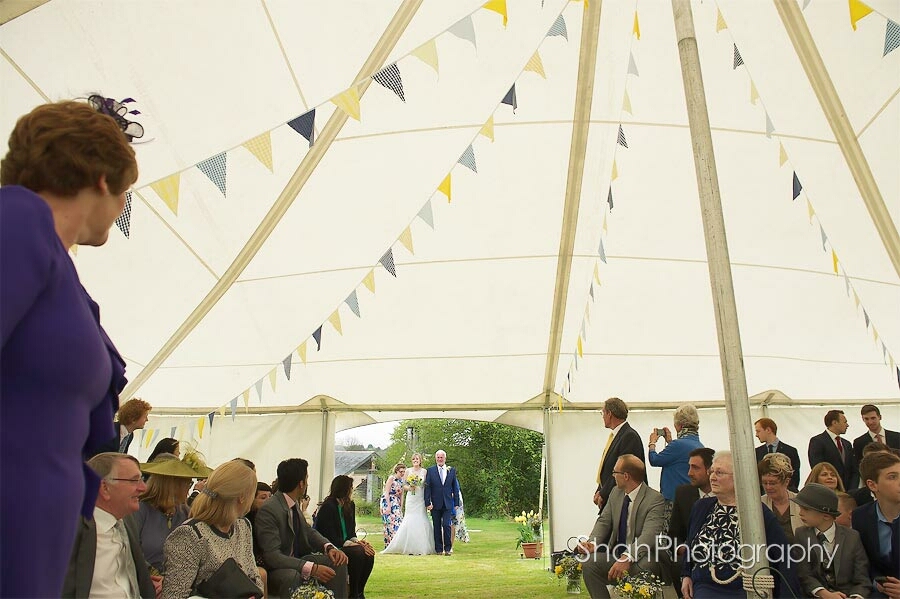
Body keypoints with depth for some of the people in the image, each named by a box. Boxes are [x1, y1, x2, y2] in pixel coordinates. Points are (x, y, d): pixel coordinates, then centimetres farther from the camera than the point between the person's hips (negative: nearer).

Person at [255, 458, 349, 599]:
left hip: (295, 560, 8)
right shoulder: (268, 510, -24)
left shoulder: (294, 503, 2)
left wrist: (329, 547, -8)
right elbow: (272, 556, -28)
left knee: (337, 562, -5)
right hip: (274, 570, -8)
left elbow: (308, 531, 12)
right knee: (291, 575, -37)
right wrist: (312, 568, -34)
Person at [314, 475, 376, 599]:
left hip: (344, 544, 8)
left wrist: (358, 541, -12)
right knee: (358, 553, -29)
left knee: (369, 554, -16)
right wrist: (356, 544, -24)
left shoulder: (350, 505, 7)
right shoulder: (328, 507, -17)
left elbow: (351, 533, 11)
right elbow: (331, 539, -20)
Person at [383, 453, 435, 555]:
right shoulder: (408, 471, 7)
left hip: (421, 499, -1)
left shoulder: (424, 471, 5)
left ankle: (421, 548, 3)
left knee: (421, 521, -5)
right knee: (410, 521, -4)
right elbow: (404, 485, 10)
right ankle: (410, 548, 2)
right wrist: (409, 487, -12)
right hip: (411, 498, 1)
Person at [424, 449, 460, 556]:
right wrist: (427, 503, -8)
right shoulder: (430, 470, 2)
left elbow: (455, 488, 9)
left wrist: (456, 503, 5)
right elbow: (427, 487, -1)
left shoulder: (451, 470, 7)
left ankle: (448, 548, 3)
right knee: (437, 527, 5)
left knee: (446, 525, -8)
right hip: (435, 503, 0)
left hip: (448, 503, 0)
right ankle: (438, 549, 14)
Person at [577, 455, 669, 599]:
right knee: (589, 564, -18)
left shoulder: (655, 499, -16)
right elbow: (604, 521, 6)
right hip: (617, 554, 6)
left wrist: (627, 558, -45)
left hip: (644, 558, -6)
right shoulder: (616, 492, 7)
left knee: (642, 567, -37)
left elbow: (649, 535, -29)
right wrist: (592, 543, -16)